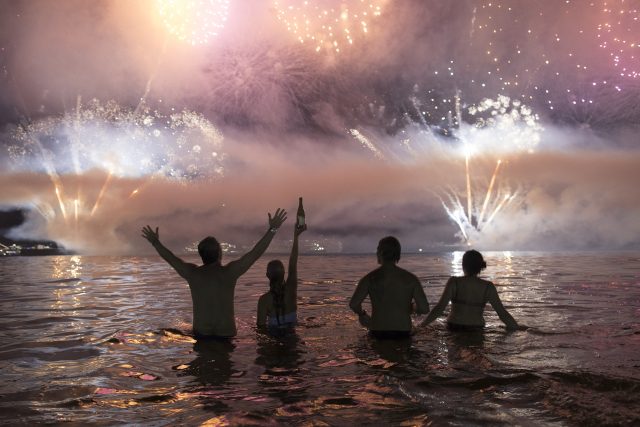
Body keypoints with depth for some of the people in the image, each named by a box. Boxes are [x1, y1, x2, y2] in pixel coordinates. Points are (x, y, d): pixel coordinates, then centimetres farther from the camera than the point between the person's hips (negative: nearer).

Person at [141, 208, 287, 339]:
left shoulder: (192, 273, -3)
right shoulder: (229, 272, -11)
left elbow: (171, 258, 14)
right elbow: (255, 253, -7)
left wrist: (155, 242, 30)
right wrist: (272, 229, -1)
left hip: (200, 333, 2)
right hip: (226, 333, -2)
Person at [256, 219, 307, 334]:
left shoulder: (264, 299, -17)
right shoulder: (291, 290, -12)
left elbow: (260, 325, -15)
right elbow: (293, 265, -6)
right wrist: (296, 237, -4)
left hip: (273, 334, -2)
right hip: (291, 332, 2)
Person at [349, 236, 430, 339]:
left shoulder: (370, 278, -5)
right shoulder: (410, 278, -2)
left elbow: (353, 304, -17)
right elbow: (424, 309, -6)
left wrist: (361, 314, 4)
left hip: (377, 334, -1)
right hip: (403, 333, 1)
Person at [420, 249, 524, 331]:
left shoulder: (454, 282, -6)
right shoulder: (488, 287, -1)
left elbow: (440, 307, -9)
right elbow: (502, 312, 1)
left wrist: (423, 324, -1)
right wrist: (517, 327, 14)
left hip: (454, 329, -1)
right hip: (476, 331, 1)